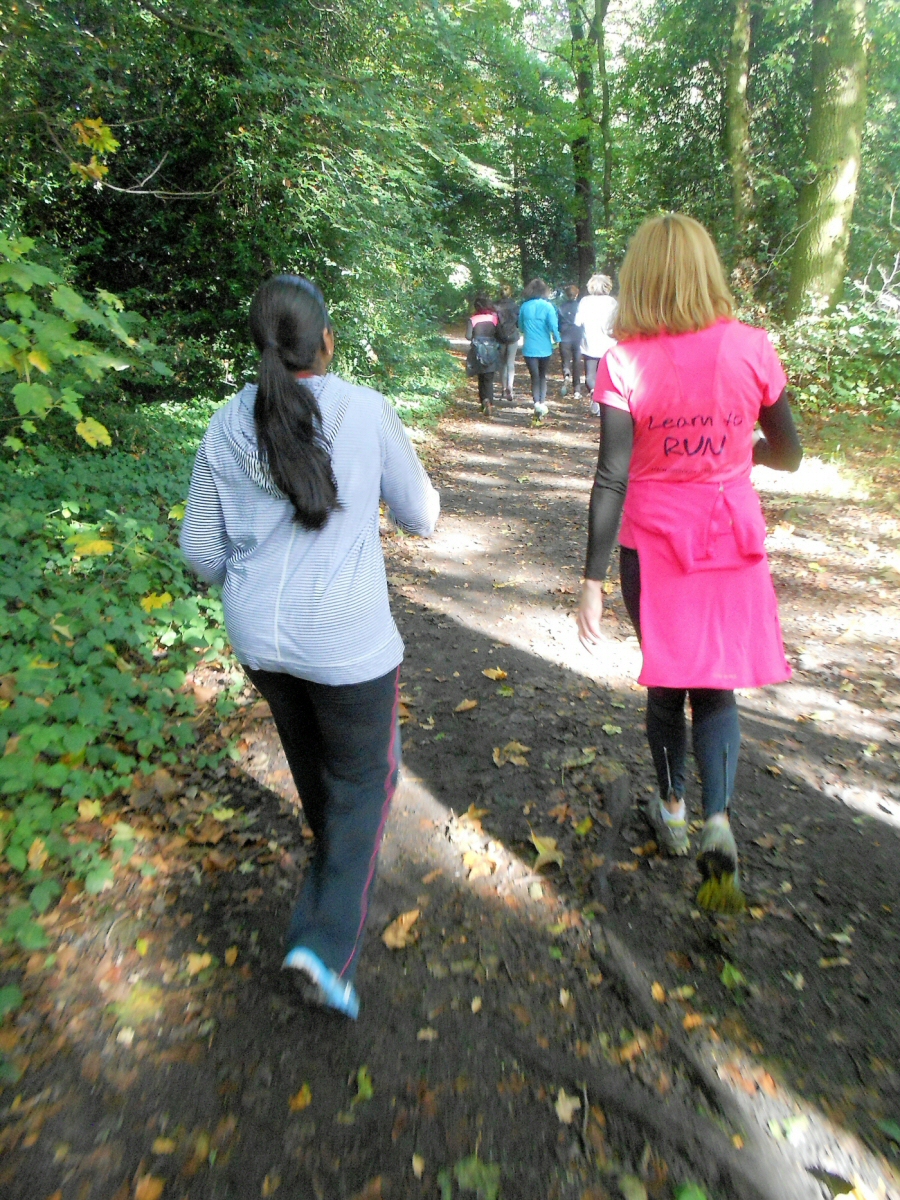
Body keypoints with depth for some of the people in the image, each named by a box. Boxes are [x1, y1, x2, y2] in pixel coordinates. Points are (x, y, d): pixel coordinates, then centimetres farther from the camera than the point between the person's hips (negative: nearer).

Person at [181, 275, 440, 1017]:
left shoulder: (228, 426, -2)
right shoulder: (367, 413, -12)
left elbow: (201, 550, 3)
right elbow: (421, 517, -1)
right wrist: (425, 492, 20)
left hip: (259, 637, 5)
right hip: (346, 640, -4)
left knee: (313, 760, 28)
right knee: (363, 776, 14)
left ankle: (341, 863, 55)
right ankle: (327, 941, 6)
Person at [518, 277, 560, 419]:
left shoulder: (524, 307, 0)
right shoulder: (547, 306, -8)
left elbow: (521, 326, 10)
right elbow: (553, 325, -13)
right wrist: (557, 339, 2)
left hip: (529, 348, 1)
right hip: (544, 348, -1)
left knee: (535, 377, 5)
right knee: (543, 376, 17)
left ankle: (537, 403, -13)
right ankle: (542, 402, 6)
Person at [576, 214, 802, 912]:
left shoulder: (625, 363, -12)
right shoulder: (752, 348, -5)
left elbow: (612, 478, -15)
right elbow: (788, 454, 4)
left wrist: (593, 581, -11)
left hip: (653, 545, -1)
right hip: (734, 541, 1)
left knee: (666, 681, 18)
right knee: (717, 687, 13)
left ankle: (673, 810, 34)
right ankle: (718, 823, -5)